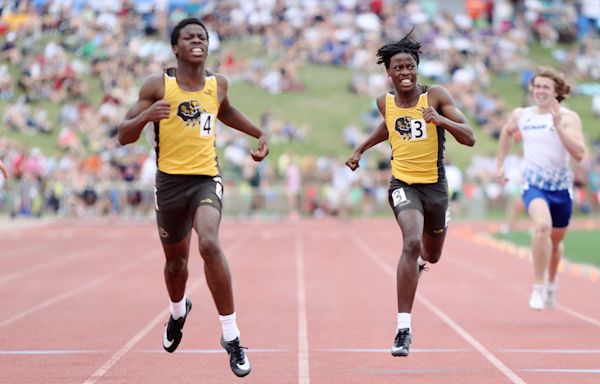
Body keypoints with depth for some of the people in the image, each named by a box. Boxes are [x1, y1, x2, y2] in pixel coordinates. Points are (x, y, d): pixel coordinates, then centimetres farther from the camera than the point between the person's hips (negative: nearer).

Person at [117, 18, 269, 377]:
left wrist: (259, 133, 19)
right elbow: (124, 136, -6)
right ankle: (179, 310, 53)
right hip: (170, 181, 0)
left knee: (209, 243, -27)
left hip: (207, 179, 0)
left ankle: (231, 336, -20)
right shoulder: (158, 86, -6)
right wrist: (146, 115, -25)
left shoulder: (218, 84, 3)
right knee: (176, 259, 17)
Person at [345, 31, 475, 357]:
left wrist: (441, 120, -31)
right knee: (412, 243, -27)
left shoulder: (436, 96, -11)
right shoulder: (385, 102, -2)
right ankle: (404, 328, -27)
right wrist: (360, 150, 19)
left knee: (432, 255, 20)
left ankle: (420, 261, 62)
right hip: (403, 184, -1)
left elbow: (469, 138, -16)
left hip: (435, 185, 1)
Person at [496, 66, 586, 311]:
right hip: (533, 184, -1)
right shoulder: (520, 115, 3)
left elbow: (579, 154, -20)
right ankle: (538, 288, -23)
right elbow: (507, 132, 26)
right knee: (542, 226, -31)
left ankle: (551, 284, 49)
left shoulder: (568, 117, -7)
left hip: (561, 186, 1)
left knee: (556, 241, 19)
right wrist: (500, 164, 25)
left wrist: (558, 126, -26)